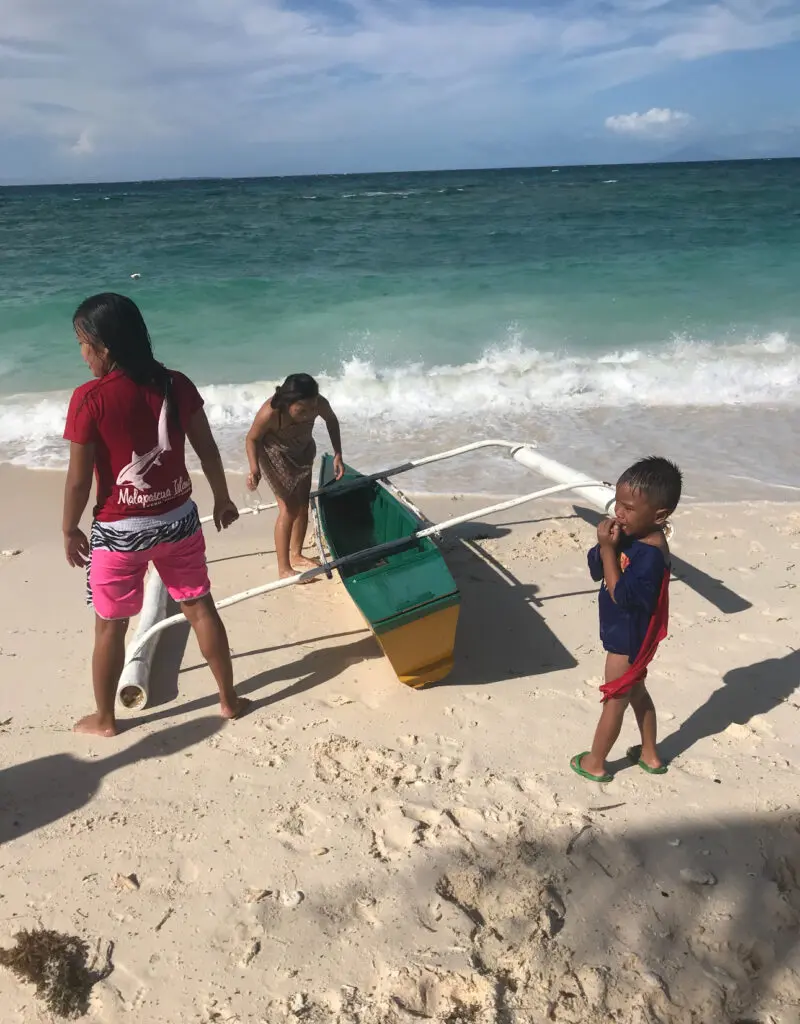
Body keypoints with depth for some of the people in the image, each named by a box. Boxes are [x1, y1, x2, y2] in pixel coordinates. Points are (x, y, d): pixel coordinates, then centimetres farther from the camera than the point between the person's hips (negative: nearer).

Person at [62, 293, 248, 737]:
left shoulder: (90, 398, -18)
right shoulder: (176, 384, -6)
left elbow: (79, 478, -13)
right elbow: (207, 449, 1)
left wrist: (70, 530, 2)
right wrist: (222, 498, 15)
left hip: (119, 530, -3)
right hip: (178, 519, 4)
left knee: (111, 626, 14)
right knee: (200, 607, 17)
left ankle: (105, 718, 31)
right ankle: (230, 698, 28)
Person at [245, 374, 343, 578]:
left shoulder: (319, 404, -30)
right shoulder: (270, 413, -40)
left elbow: (331, 420, -6)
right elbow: (252, 439, -21)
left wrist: (337, 454, -10)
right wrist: (254, 469, -35)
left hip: (303, 451, 5)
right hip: (275, 455, -5)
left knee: (303, 505, 12)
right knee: (288, 509, -10)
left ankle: (296, 555, 30)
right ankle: (284, 568, -2)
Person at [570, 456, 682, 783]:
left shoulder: (651, 554, -32)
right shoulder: (629, 535, -6)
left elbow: (619, 594, -30)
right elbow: (596, 571, -1)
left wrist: (608, 549, -32)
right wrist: (605, 546, -21)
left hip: (629, 638, -9)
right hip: (626, 633, 9)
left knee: (614, 701, 9)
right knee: (636, 691, 24)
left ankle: (595, 763, 28)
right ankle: (649, 754, 43)